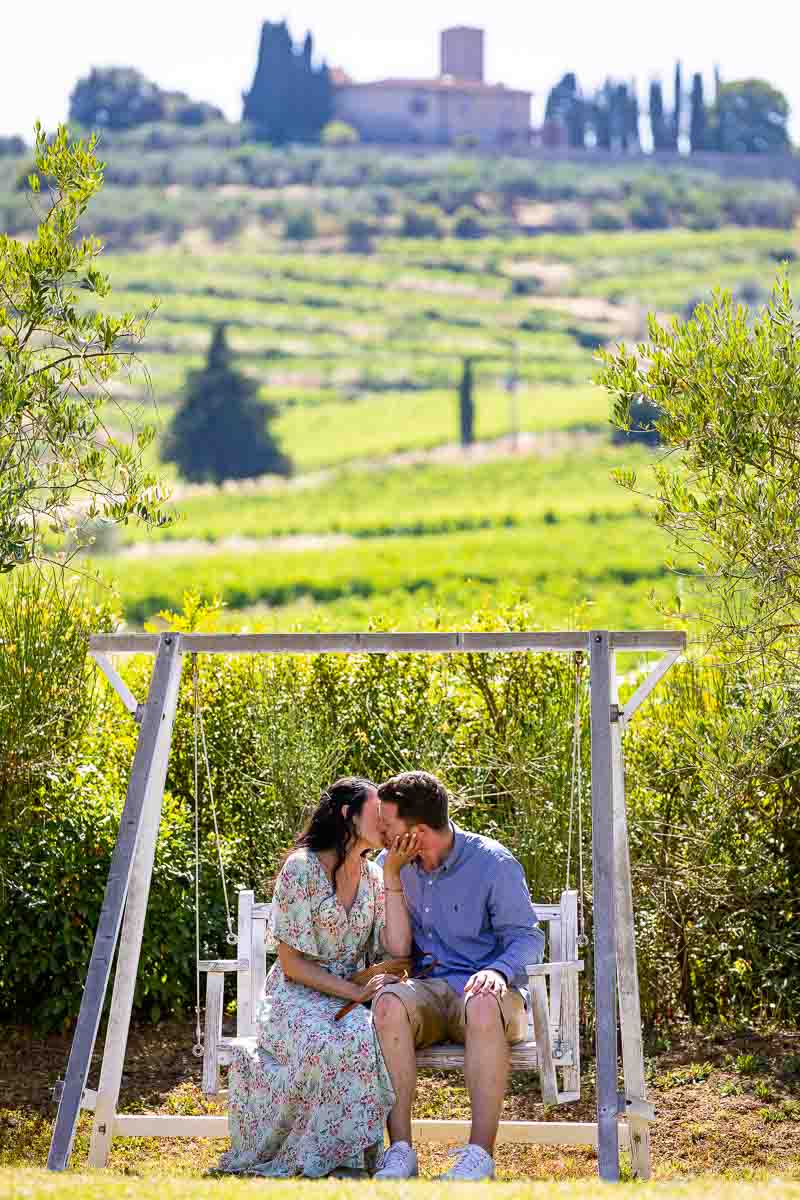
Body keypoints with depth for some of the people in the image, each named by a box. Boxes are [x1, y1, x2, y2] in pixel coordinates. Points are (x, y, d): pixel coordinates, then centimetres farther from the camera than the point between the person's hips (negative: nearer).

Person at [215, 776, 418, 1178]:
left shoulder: (373, 877, 11)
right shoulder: (302, 868, -6)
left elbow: (398, 949, -3)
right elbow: (291, 963, -9)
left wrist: (392, 874, -4)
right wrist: (356, 992, -19)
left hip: (351, 1001, 4)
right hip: (298, 998, -4)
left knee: (381, 1035, -32)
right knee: (343, 1043, -37)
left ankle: (349, 1154, -22)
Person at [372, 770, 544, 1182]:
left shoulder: (493, 863, -4)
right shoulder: (393, 865, 10)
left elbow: (527, 936, -2)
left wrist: (499, 970, -23)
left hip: (482, 985, -3)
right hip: (428, 989, 3)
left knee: (482, 1004, -42)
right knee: (388, 1002, -34)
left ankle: (480, 1153, -40)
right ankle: (400, 1150, -35)